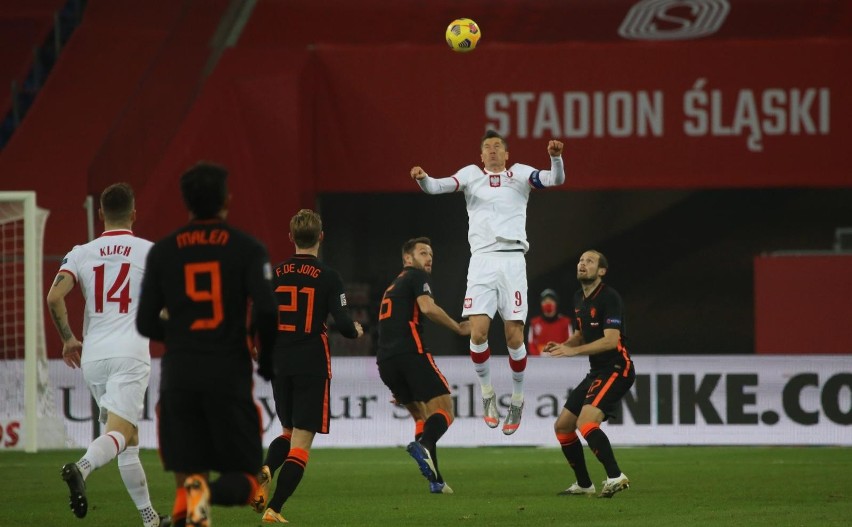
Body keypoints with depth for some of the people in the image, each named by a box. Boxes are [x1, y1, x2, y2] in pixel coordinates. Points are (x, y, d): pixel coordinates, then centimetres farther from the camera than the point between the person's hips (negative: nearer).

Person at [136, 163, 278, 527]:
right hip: (229, 374, -2)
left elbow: (146, 324, 6)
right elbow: (267, 312, -11)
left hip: (178, 377, 2)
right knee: (245, 479, 5)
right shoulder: (246, 249, -1)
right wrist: (268, 362, 5)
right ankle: (208, 492, -30)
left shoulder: (162, 252, 6)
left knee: (187, 474, 10)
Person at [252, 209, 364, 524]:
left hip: (280, 366, 4)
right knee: (301, 441, 0)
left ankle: (265, 469, -7)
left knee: (290, 431, 23)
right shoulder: (328, 277, -7)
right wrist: (356, 331, 12)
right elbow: (343, 323, -11)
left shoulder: (275, 275, 2)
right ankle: (274, 509, -10)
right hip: (313, 365, -4)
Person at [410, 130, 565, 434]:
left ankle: (517, 397, 14)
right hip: (482, 259, 1)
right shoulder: (472, 174, 13)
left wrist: (556, 157, -23)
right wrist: (422, 179, -22)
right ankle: (486, 391, 9)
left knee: (514, 336, -4)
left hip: (512, 259, -1)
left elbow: (555, 179, -3)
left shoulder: (520, 173, 10)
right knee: (478, 332, -12)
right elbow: (436, 187, 0)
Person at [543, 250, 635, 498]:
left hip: (616, 369, -10)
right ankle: (583, 485, 20)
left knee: (585, 422, -28)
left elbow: (611, 340, -24)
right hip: (596, 372, 10)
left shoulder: (609, 297, -15)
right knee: (562, 426, 10)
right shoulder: (579, 298, 13)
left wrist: (574, 350, -28)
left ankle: (615, 477, -30)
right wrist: (562, 346, 4)